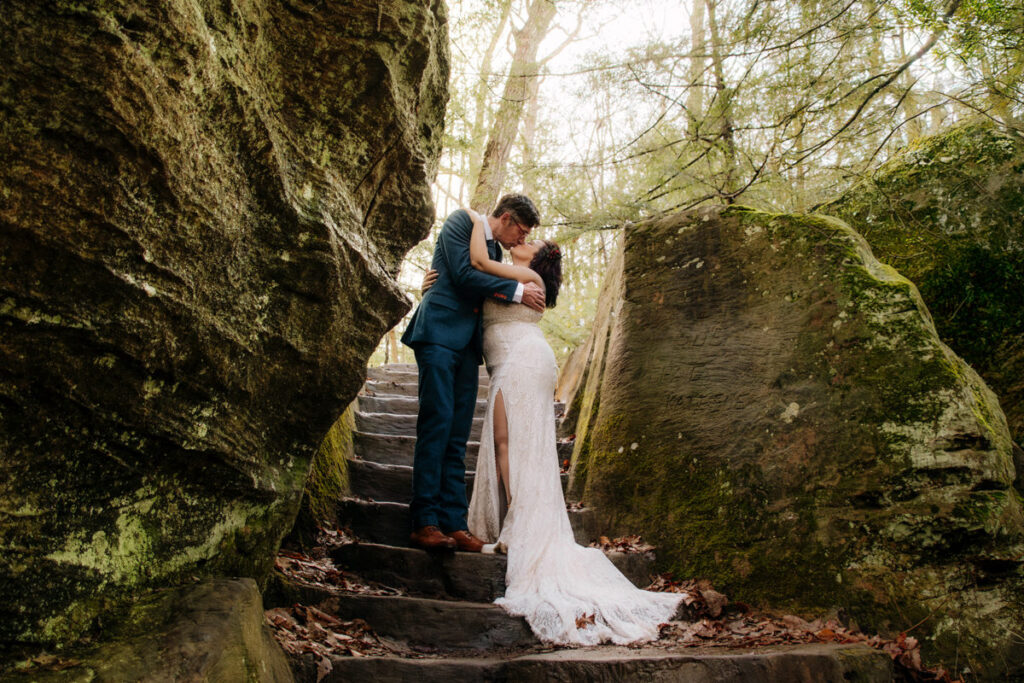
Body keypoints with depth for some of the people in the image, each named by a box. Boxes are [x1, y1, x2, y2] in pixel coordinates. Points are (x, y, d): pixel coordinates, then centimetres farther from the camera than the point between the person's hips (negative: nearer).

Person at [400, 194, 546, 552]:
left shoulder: (495, 248, 24)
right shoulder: (461, 221, 2)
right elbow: (464, 274, -11)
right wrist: (517, 291, -7)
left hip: (468, 343, 8)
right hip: (440, 332, -7)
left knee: (457, 436, 2)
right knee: (436, 424, -13)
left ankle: (454, 524, 1)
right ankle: (425, 523, -11)